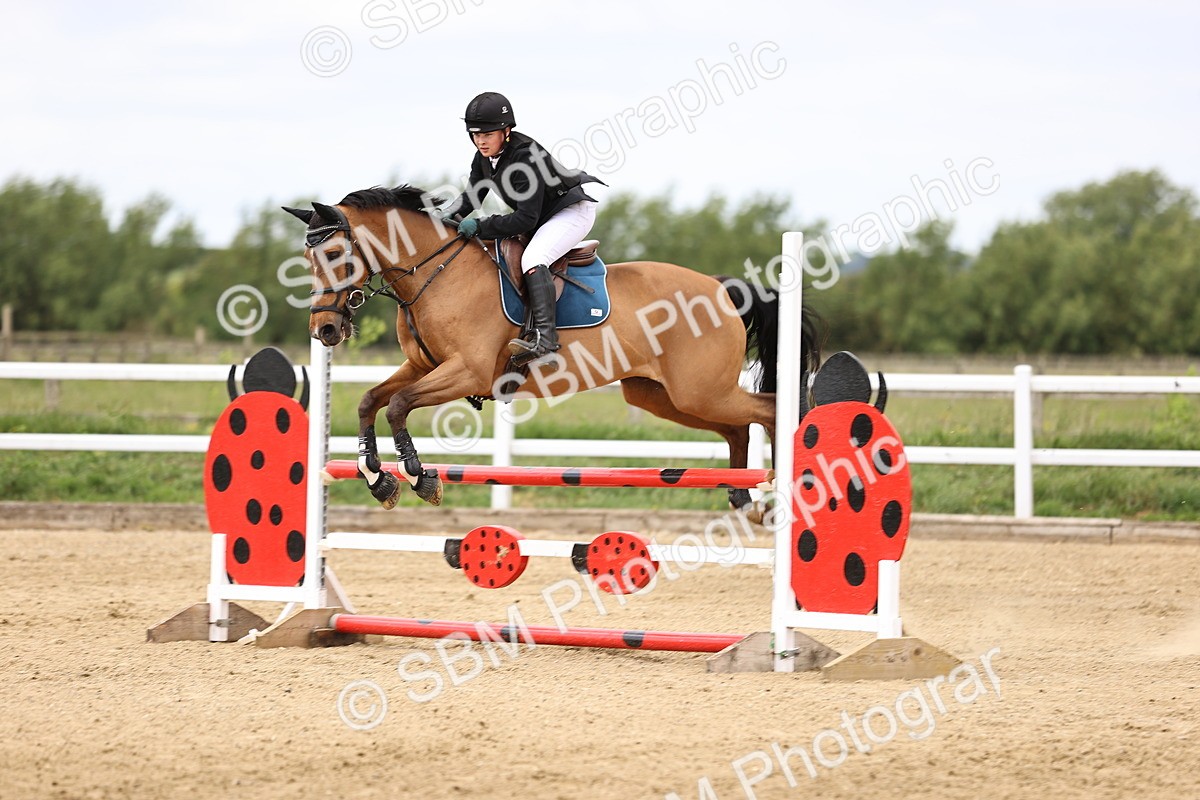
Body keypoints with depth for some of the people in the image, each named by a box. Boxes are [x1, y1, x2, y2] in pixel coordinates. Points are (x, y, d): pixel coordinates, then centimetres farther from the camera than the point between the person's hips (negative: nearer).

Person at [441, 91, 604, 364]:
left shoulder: (526, 157, -31)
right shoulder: (483, 158, -4)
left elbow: (526, 218, -33)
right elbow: (472, 196, 5)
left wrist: (479, 227, -34)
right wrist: (448, 216, -15)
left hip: (573, 210, -10)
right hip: (542, 218, 10)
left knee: (532, 259, -31)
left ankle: (545, 337, -40)